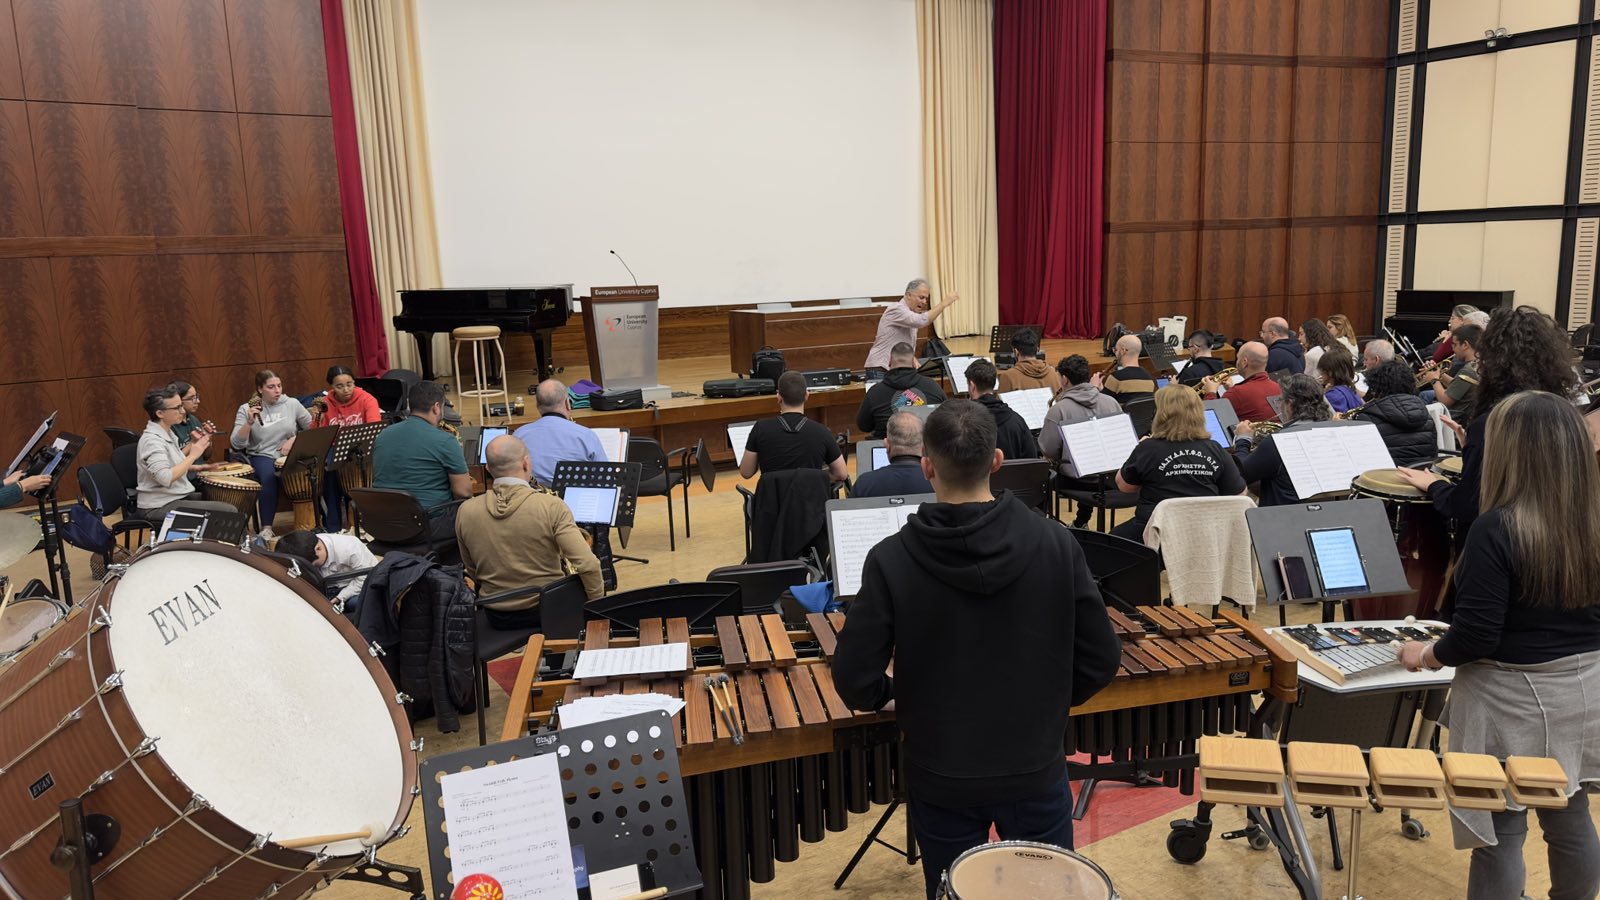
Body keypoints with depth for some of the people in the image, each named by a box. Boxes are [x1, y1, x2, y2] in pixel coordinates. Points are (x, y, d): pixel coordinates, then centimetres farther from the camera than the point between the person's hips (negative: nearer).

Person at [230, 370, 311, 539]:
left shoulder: (292, 404, 5)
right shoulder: (246, 409, 1)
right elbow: (237, 444, -6)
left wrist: (294, 439, -4)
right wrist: (249, 422, -19)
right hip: (262, 456, -1)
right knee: (269, 475, -37)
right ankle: (266, 529, -25)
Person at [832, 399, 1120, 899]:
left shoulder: (891, 560, -19)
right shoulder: (1056, 544, -14)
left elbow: (856, 683, -17)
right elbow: (1100, 660, -9)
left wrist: (889, 694, 5)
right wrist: (1047, 703, 9)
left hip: (940, 778, -1)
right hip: (1035, 769, 1)